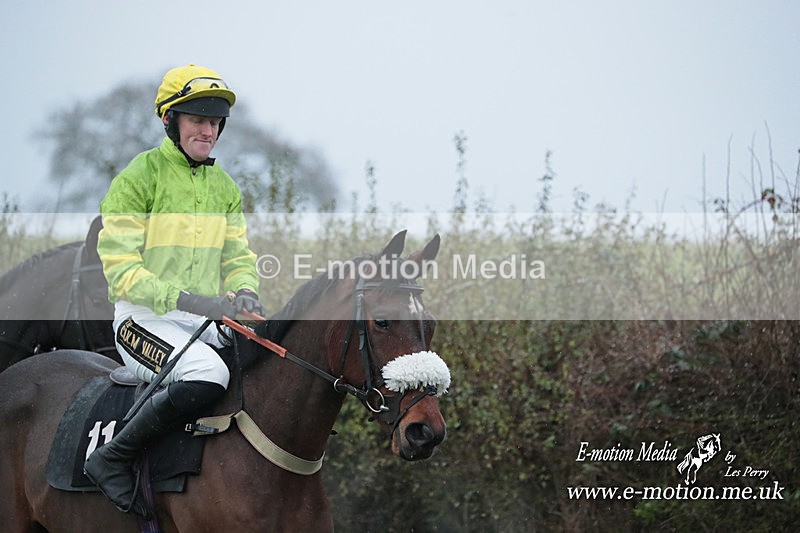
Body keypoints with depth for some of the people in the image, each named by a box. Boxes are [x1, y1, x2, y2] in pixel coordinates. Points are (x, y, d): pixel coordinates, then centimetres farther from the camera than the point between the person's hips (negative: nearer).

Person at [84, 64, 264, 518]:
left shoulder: (225, 187, 15)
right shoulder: (139, 178, -6)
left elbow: (238, 256, 18)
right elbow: (120, 268, -13)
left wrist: (244, 292, -8)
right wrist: (186, 299, -25)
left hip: (207, 321, 7)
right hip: (143, 318, -7)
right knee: (208, 374, -35)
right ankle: (112, 459, -20)